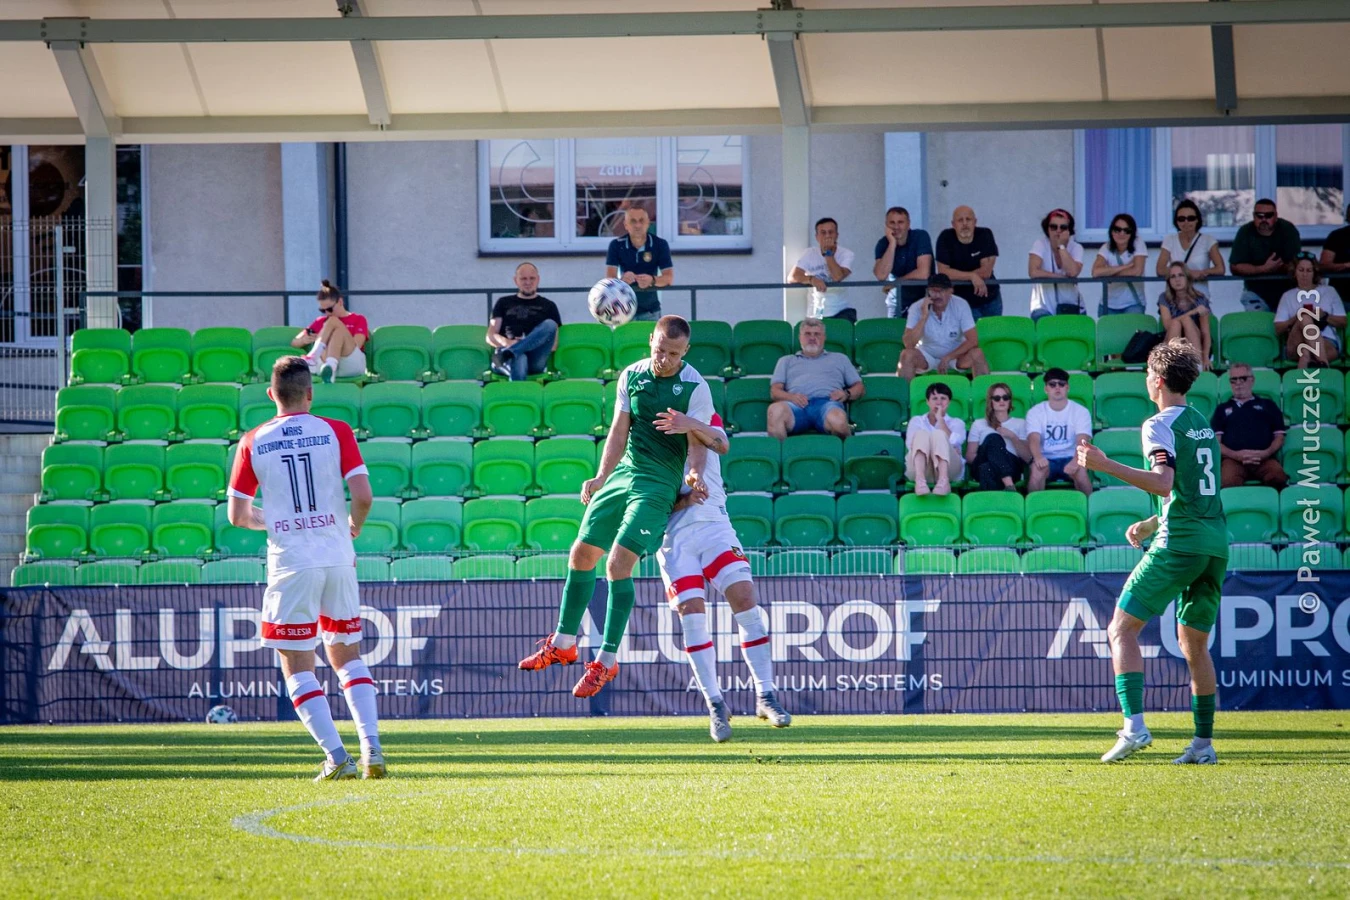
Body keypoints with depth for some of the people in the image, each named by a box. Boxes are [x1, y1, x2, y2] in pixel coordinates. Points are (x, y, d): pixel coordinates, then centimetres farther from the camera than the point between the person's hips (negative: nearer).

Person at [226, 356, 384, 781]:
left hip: (291, 565, -2)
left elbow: (237, 515, 4)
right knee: (347, 655, 16)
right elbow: (363, 496, -8)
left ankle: (336, 756, -8)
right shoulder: (335, 432, 0)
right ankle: (371, 747, 2)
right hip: (338, 559, 2)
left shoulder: (253, 443, 0)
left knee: (297, 664, 4)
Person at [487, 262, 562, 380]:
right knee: (519, 360, -39)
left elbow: (553, 344, 13)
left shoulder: (548, 306, 23)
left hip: (536, 359, 1)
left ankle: (507, 353, -39)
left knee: (549, 325, -28)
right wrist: (507, 343, -9)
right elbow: (490, 337, 16)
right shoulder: (504, 303, 26)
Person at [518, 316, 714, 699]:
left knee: (618, 564, -15)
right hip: (622, 475, 6)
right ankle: (562, 643, 27)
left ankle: (606, 660, -7)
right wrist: (602, 477, 1)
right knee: (582, 554, 9)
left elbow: (698, 444, -11)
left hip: (658, 484, -6)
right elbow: (619, 432, 9)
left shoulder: (695, 388, -10)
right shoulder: (631, 376, 5)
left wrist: (694, 475, -31)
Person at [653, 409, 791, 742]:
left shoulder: (707, 419, 13)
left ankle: (765, 696, -7)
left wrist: (692, 426, -31)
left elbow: (720, 443, -10)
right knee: (691, 613, -12)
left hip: (712, 523, 0)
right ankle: (715, 705, -4)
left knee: (745, 600, -13)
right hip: (672, 531, 0)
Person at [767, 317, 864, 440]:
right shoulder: (786, 361, 34)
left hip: (827, 403, 0)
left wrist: (846, 394, 2)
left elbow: (858, 387, 27)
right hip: (798, 405, 0)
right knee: (776, 410, -39)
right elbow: (774, 391, 20)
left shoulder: (839, 359, 34)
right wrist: (791, 397, -4)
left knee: (837, 420, -41)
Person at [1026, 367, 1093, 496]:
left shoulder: (1080, 411, 1)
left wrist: (1076, 460, -36)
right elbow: (1034, 439, -15)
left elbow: (1082, 441, -14)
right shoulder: (1035, 412, 2)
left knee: (1080, 470, -34)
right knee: (1037, 469, -34)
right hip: (1045, 459, 0)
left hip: (1070, 458, 0)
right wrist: (1038, 457, -39)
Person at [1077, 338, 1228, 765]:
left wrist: (1105, 465, -22)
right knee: (1194, 644, 15)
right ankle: (1204, 743, 12)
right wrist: (1152, 523, 33)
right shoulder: (1202, 425, 20)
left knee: (1122, 629, -3)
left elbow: (1165, 483, -21)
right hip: (1216, 543, 8)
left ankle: (1134, 726, -18)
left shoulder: (1160, 425, -6)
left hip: (1179, 544, -8)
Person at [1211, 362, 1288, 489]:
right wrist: (1236, 455, -6)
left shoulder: (1268, 406, 27)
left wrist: (1266, 453, -4)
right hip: (1233, 459, 0)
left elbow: (1279, 437, 18)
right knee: (1229, 482, -38)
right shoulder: (1223, 409, 26)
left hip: (1264, 459, 0)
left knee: (1278, 478, -36)